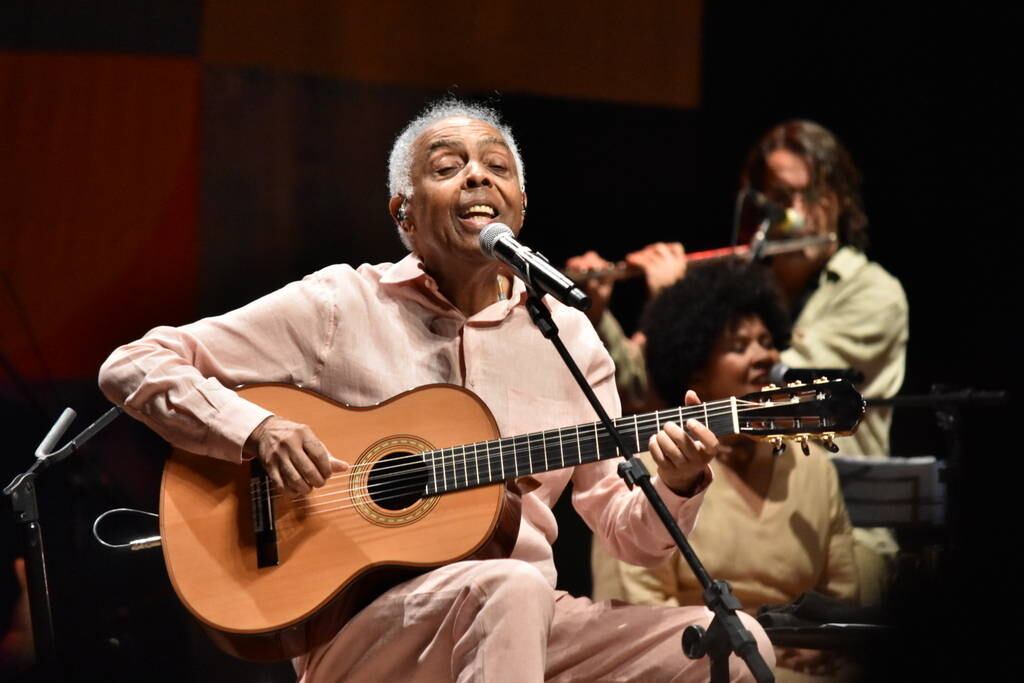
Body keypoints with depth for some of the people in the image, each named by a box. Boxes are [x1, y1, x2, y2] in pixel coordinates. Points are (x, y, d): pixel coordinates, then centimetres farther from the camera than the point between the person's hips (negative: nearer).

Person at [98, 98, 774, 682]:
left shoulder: (567, 335, 13)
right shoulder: (339, 306, 2)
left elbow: (627, 531, 13)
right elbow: (132, 367, 0)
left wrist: (677, 486, -9)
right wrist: (257, 429, -16)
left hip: (524, 622, 4)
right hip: (355, 621, -4)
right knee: (510, 588, -37)